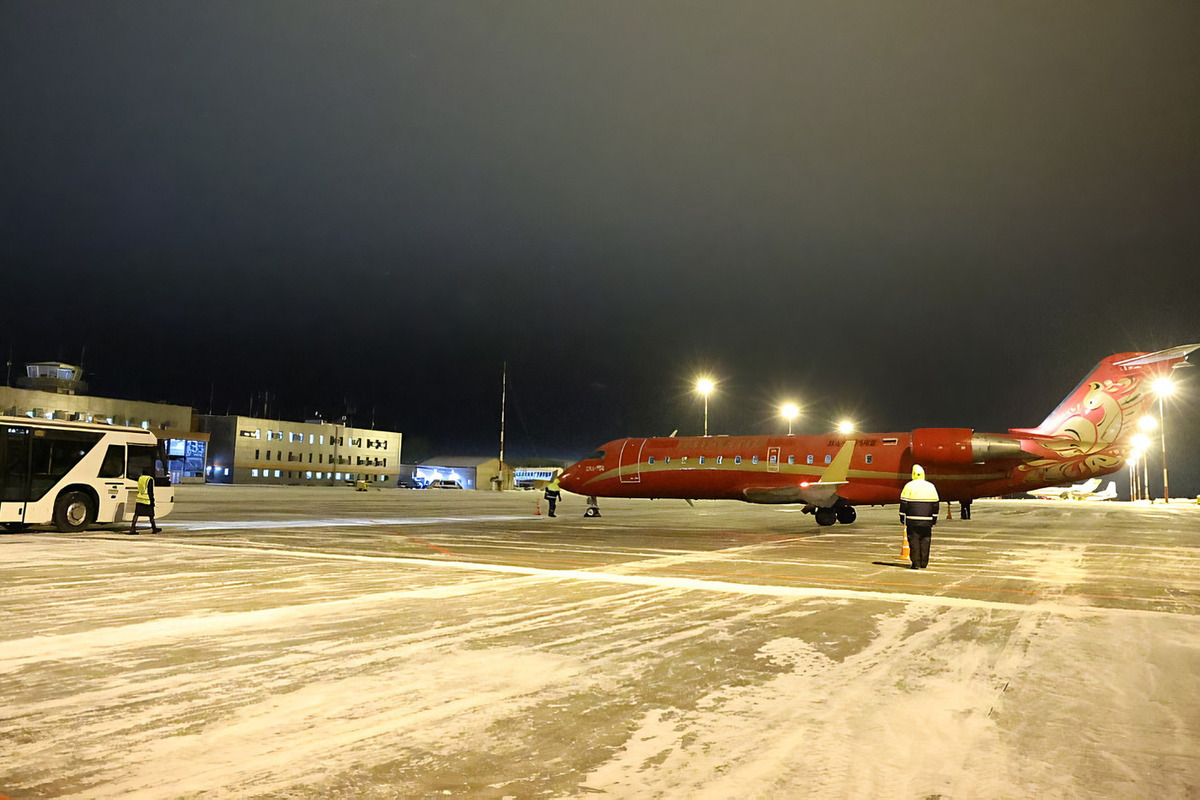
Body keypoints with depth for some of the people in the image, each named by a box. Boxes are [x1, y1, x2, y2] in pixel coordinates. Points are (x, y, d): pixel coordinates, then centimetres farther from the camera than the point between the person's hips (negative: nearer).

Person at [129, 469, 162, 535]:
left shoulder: (140, 478, 13)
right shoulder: (150, 479, -9)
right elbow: (150, 491, -12)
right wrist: (152, 501, -10)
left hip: (139, 499, 6)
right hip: (147, 500, -6)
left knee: (136, 514, 2)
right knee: (151, 514, 6)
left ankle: (132, 528, -8)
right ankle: (154, 529, 16)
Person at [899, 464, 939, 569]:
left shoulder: (909, 486, -3)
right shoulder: (931, 487, 8)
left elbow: (904, 502, -4)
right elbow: (935, 504, 12)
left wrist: (902, 517, 2)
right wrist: (934, 518, 19)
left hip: (913, 520, -3)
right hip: (927, 521, 3)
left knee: (914, 540, 0)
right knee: (925, 541, 9)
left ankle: (916, 563, -3)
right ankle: (924, 563, 11)